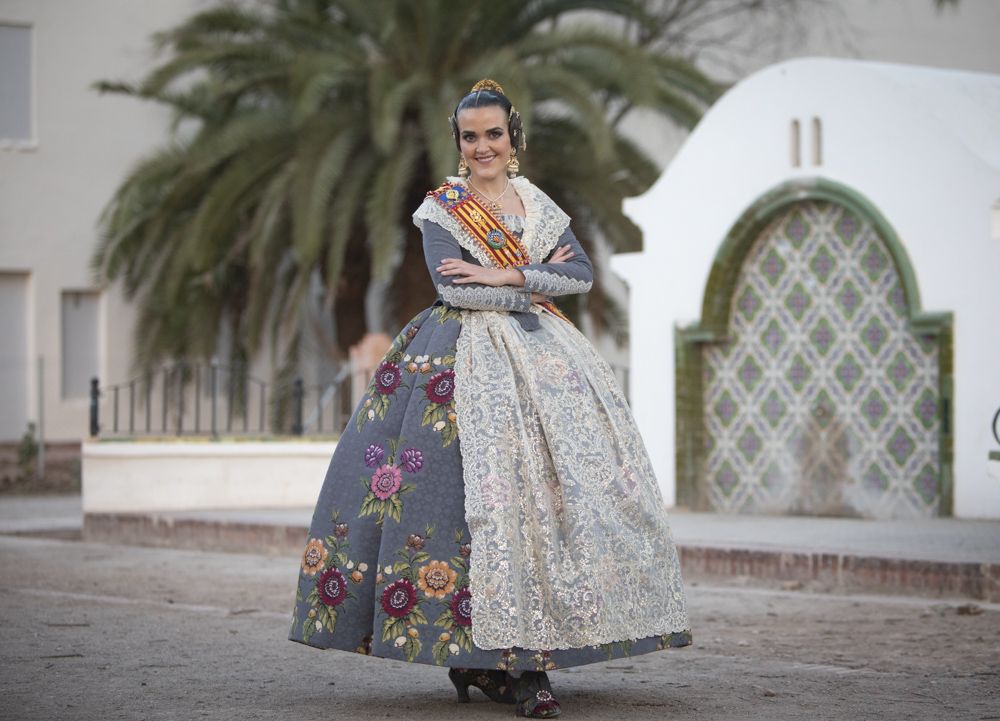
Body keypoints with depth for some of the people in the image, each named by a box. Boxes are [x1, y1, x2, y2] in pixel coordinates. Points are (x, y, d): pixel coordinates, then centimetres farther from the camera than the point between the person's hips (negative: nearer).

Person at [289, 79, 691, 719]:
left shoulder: (538, 206, 15)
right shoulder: (441, 209, 3)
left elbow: (584, 274, 2)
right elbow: (452, 288, -11)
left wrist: (499, 276, -9)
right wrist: (534, 287, -6)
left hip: (542, 356, 5)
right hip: (469, 364, -4)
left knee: (558, 490, -6)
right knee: (484, 493, -15)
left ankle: (521, 656, -3)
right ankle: (493, 657, -14)